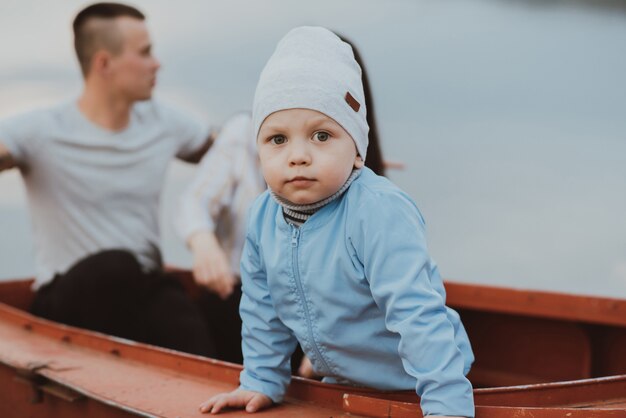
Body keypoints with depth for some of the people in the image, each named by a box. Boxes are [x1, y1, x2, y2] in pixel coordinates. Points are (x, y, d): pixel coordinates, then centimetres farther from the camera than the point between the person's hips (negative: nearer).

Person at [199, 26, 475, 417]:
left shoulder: (379, 212, -28)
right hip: (342, 385, 6)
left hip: (410, 385, -6)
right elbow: (263, 311, 7)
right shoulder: (262, 217, -8)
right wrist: (261, 382, 8)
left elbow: (418, 314, -32)